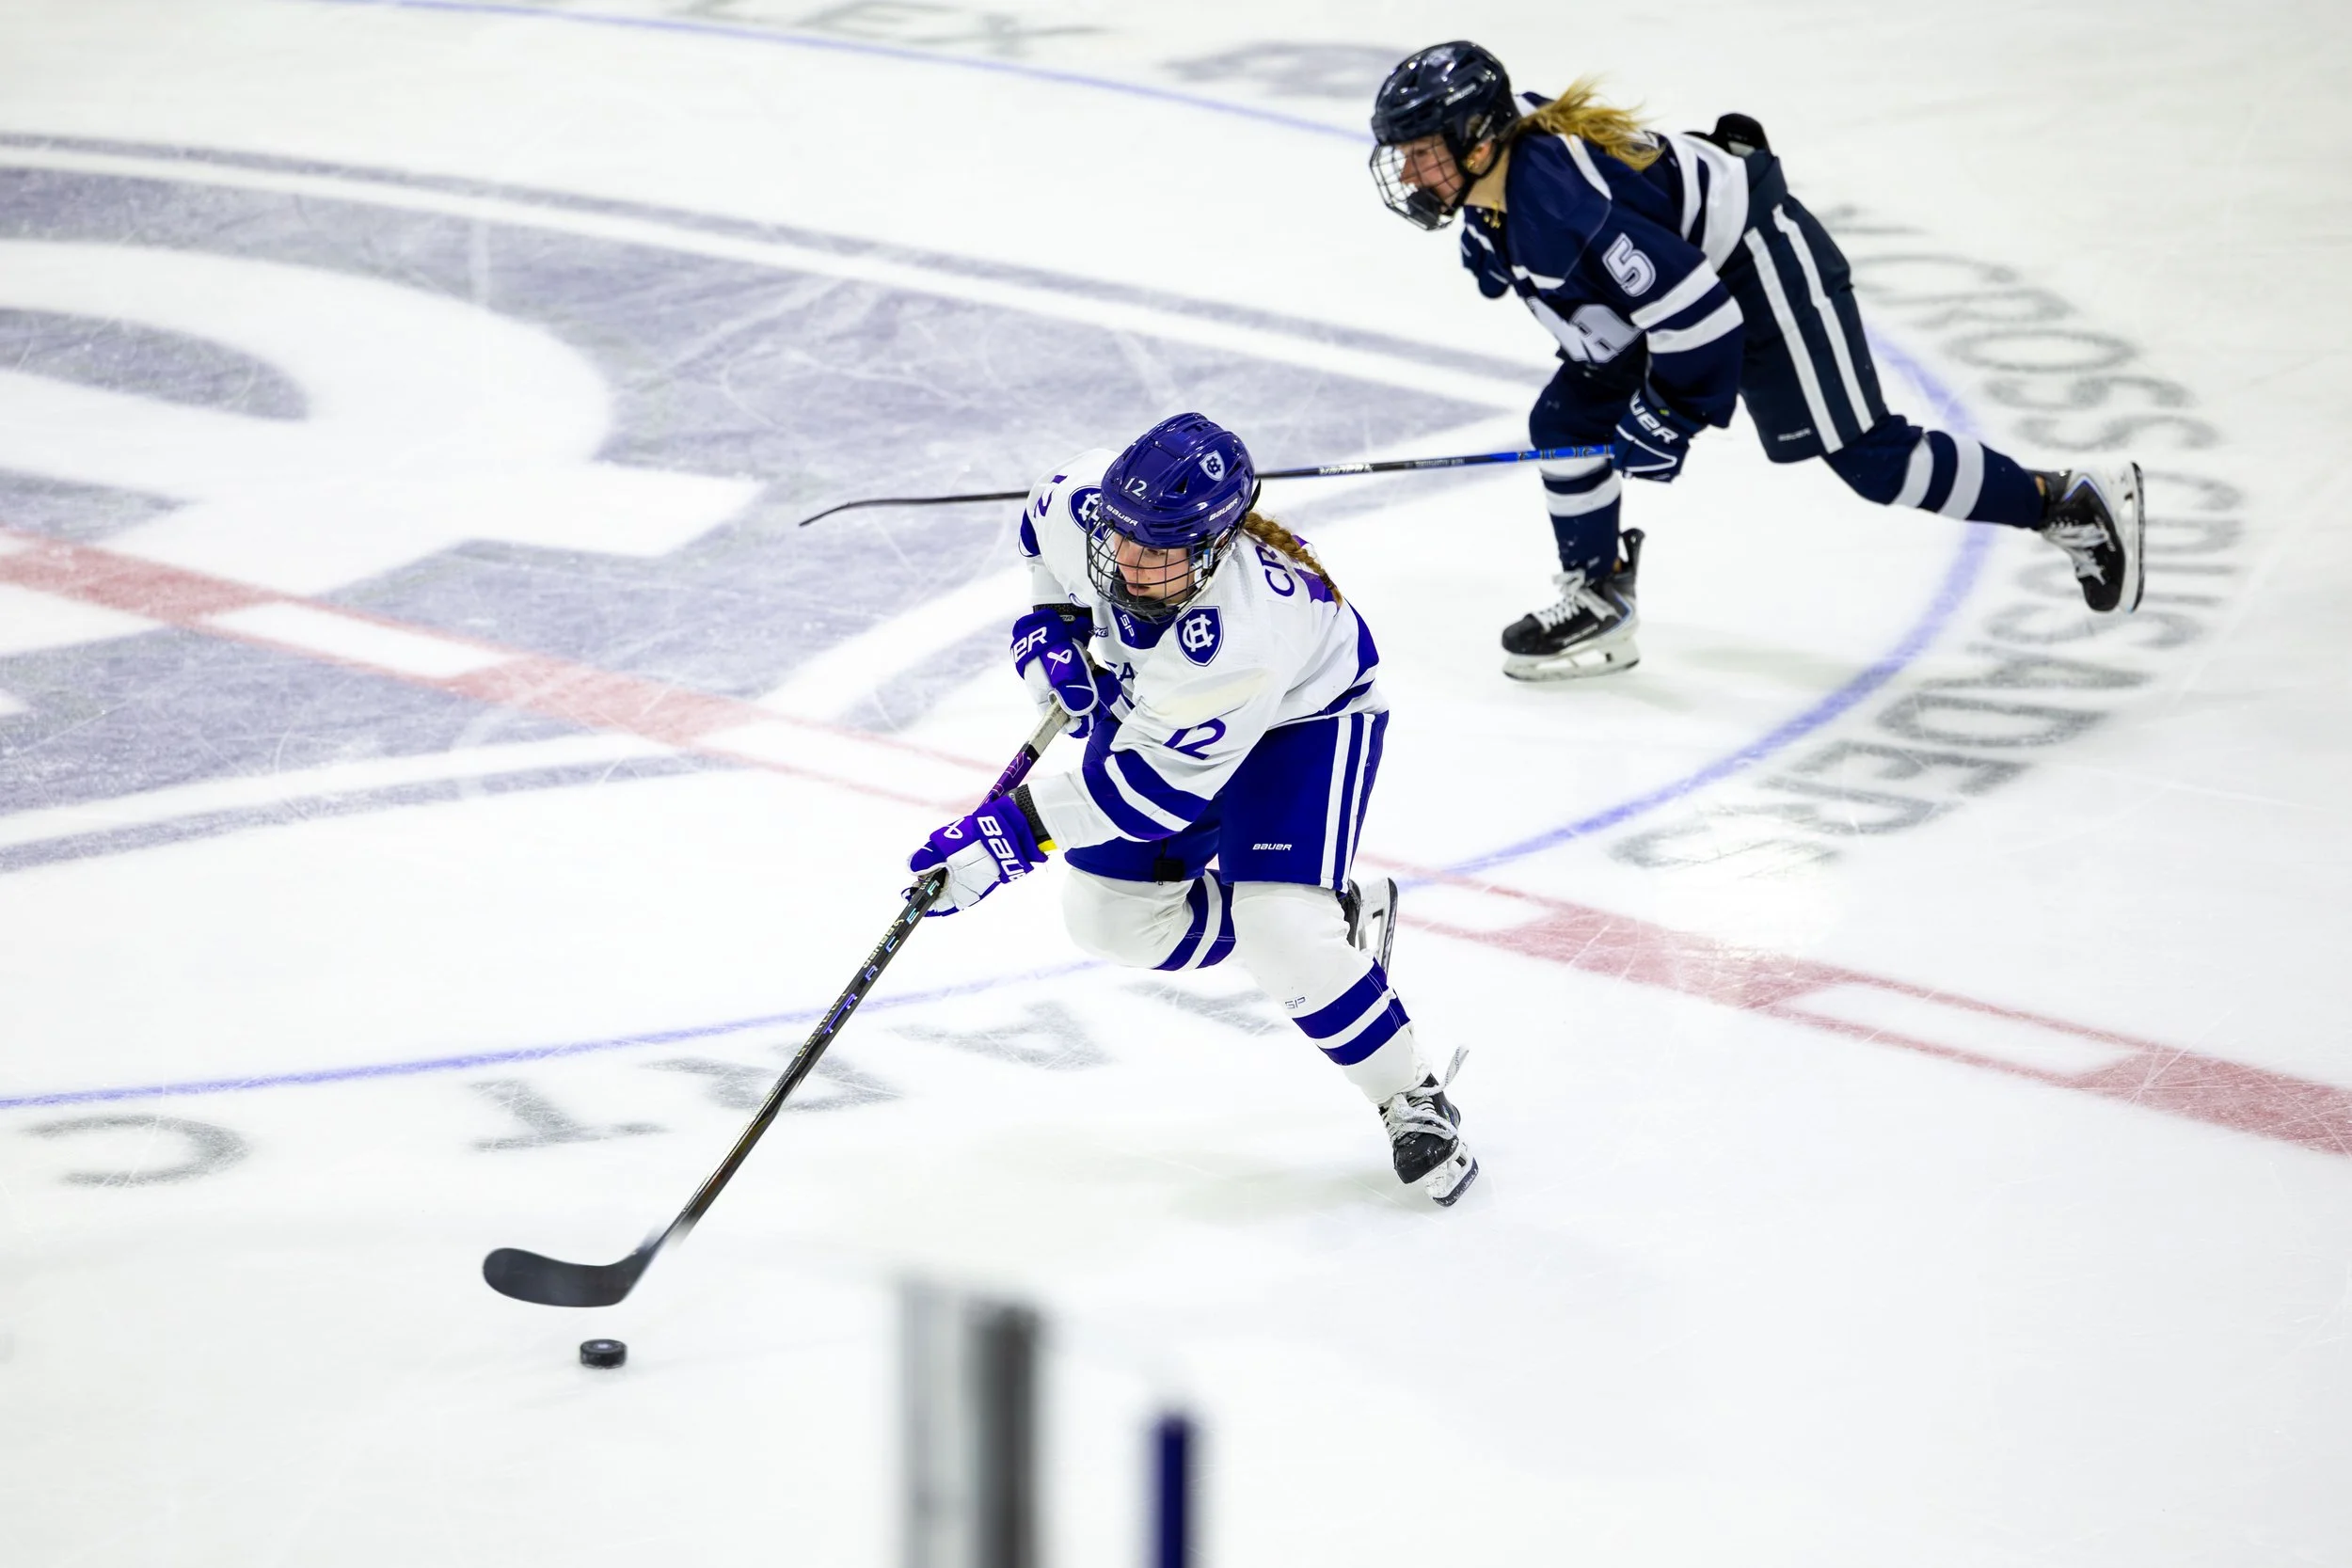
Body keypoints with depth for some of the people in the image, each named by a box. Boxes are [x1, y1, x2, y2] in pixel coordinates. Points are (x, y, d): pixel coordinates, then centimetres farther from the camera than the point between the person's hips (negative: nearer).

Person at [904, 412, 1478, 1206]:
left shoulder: (1239, 632, -44)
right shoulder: (1082, 501, -28)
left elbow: (1157, 783, -40)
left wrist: (1018, 828, -41)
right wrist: (1052, 623, -9)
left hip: (1301, 716, -7)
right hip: (1156, 694, 7)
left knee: (1278, 924, -23)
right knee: (1109, 911, 4)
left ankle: (1412, 1104, -1)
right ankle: (1332, 921, 22)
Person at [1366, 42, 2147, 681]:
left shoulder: (1564, 204, -35)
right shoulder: (1494, 183, -8)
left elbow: (1699, 315, -32)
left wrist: (1670, 417, -21)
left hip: (1758, 259, -10)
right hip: (1677, 269, 10)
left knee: (1868, 457, -6)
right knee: (1565, 423, 5)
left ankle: (2073, 504, 5)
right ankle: (1598, 604, 19)